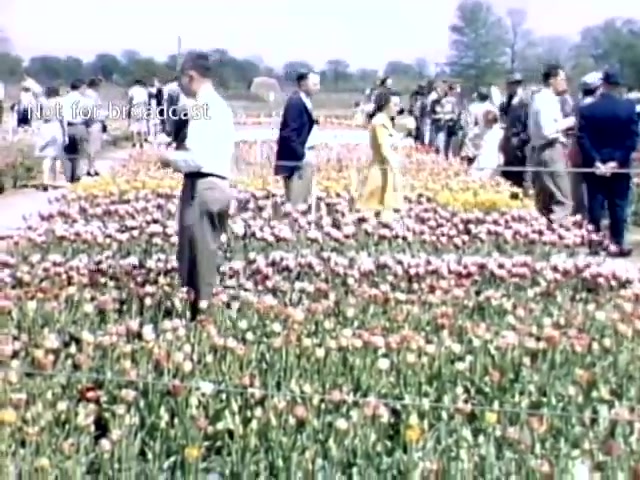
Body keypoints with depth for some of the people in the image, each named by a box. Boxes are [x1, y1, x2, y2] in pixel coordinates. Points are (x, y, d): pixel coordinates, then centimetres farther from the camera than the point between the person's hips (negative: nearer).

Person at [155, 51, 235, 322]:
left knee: (200, 254, -3)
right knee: (209, 253, 14)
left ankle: (202, 311, 2)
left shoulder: (203, 107, -14)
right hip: (219, 185, 9)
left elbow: (196, 158, -21)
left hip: (202, 187, -9)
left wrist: (170, 157, -4)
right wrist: (179, 155, 14)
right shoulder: (220, 105, 13)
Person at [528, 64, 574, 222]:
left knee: (544, 202, 14)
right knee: (562, 201, -10)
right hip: (551, 151, -10)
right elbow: (548, 131, -23)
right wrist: (567, 122, -10)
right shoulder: (547, 100, -14)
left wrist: (563, 126, 11)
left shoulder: (540, 98, 17)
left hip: (539, 151, 10)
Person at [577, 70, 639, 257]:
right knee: (618, 205, 6)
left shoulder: (586, 109, -6)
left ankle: (595, 243, 7)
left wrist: (595, 161, -10)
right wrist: (618, 160, -9)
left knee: (595, 204, 6)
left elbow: (582, 139, -11)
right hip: (619, 164, 0)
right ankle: (617, 244, 8)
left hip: (595, 164, 0)